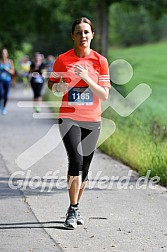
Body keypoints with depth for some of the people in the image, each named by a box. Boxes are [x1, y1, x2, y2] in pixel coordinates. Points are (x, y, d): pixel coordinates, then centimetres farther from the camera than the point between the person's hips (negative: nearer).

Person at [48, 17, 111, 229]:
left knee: (84, 166, 8)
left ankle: (76, 208, 24)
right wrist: (58, 87, -13)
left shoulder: (100, 61, 0)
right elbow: (51, 85, 10)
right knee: (76, 159, -19)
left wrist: (87, 79, -18)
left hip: (92, 120, 2)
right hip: (69, 118, -2)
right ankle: (72, 210, -13)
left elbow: (104, 95, -3)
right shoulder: (63, 59, -1)